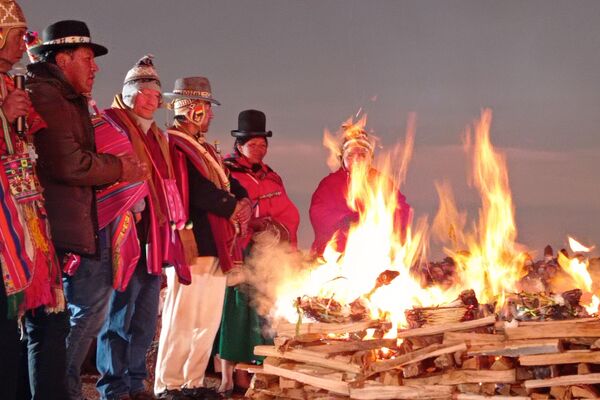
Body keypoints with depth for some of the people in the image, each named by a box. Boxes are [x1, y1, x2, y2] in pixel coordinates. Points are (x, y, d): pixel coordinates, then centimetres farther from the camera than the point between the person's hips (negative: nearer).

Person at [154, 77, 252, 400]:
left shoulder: (203, 148, 22)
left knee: (208, 322, 12)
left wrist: (243, 201, -1)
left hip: (217, 245, 10)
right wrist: (232, 209, -9)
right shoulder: (174, 145, -10)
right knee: (182, 320, -7)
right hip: (192, 245, -10)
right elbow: (198, 192, -18)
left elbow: (226, 182, 20)